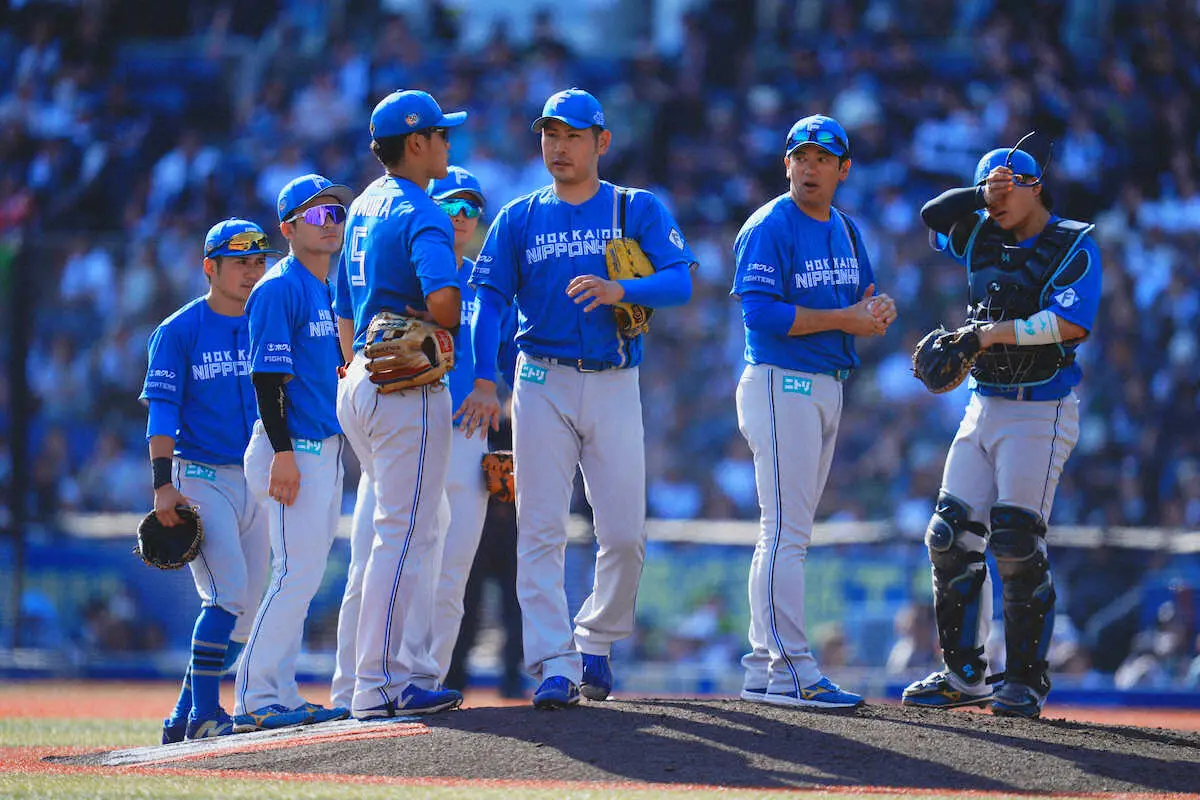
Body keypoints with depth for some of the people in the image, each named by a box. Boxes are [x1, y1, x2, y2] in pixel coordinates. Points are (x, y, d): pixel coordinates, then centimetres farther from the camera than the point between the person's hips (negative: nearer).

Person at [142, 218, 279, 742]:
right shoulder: (178, 331, -3)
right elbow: (161, 410, -8)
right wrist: (163, 484, -19)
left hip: (256, 483, 6)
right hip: (201, 478, -6)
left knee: (243, 613, 5)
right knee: (228, 594, -19)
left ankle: (184, 719, 14)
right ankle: (205, 714, -15)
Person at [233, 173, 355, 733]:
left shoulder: (332, 291, 18)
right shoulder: (278, 289, -9)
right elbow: (267, 377, -15)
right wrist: (282, 452, -22)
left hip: (326, 449, 9)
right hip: (293, 448, -9)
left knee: (303, 577, 9)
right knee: (297, 573, -13)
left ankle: (280, 696, 13)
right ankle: (254, 700, -11)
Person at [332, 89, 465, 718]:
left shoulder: (365, 206, 16)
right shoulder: (420, 212, -13)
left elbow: (343, 309, 22)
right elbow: (442, 294, -31)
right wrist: (443, 332, -9)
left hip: (359, 383, 9)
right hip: (408, 384, -9)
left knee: (415, 532, 16)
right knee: (404, 536, -7)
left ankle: (409, 672, 16)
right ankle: (377, 686, -9)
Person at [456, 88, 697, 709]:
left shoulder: (638, 210, 6)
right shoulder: (519, 218, 9)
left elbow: (679, 282, -7)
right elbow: (488, 300, -1)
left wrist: (619, 290, -28)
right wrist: (485, 383, -15)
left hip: (614, 384, 0)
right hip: (543, 384, 0)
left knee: (625, 533, -2)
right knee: (541, 529, -7)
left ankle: (596, 640, 21)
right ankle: (553, 664, -10)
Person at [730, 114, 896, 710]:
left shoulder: (844, 230, 15)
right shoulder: (769, 229, -11)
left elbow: (865, 296, 17)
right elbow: (761, 313, -20)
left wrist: (879, 309, -7)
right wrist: (843, 318, -21)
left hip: (827, 386, 9)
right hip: (780, 385, -9)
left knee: (789, 534, 11)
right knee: (786, 531, -11)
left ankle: (764, 668, 16)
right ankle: (791, 671, -13)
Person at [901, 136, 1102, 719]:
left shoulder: (1073, 247, -8)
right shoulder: (983, 240, 11)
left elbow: (1072, 322, -20)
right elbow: (933, 215, 10)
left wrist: (1000, 332, -19)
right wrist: (982, 192, 1)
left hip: (1041, 412, -7)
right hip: (983, 407, 7)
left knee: (1017, 541, -12)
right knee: (952, 537, 2)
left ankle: (1026, 681, -4)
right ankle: (964, 675, 10)